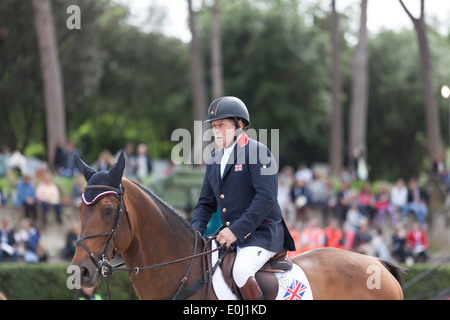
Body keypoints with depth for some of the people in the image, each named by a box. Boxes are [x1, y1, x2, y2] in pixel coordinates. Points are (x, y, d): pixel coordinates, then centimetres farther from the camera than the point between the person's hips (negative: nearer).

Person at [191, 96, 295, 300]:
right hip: (229, 235, 8)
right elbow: (206, 203, 22)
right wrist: (196, 230, 1)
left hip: (262, 233, -8)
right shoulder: (214, 159, 16)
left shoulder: (257, 152, -8)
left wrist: (236, 230, -24)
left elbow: (266, 198, -18)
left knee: (241, 271, -33)